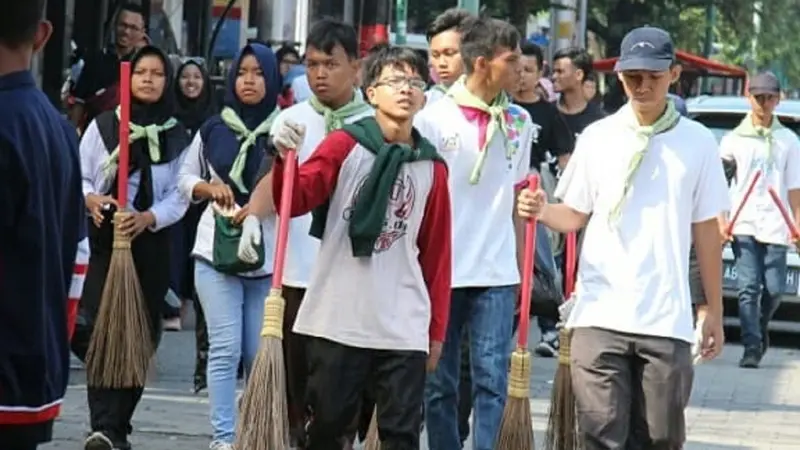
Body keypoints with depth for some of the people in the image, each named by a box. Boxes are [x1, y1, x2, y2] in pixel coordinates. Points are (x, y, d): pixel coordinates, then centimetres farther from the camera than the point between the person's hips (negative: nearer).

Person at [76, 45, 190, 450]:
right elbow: (79, 177, 6)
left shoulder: (177, 136, 5)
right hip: (102, 240, -1)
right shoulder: (102, 126, 4)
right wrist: (90, 200, -15)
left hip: (150, 245, 2)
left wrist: (148, 218, -18)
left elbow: (179, 196, -1)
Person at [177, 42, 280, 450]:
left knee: (260, 353, 3)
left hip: (268, 255, -1)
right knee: (225, 348, -6)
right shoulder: (213, 129, 8)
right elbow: (186, 178, 18)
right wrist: (209, 188, -3)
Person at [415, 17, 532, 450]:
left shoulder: (518, 122, 7)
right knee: (439, 383, 5)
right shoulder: (434, 118, -4)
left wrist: (521, 269, 13)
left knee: (492, 380, -4)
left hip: (497, 274, 2)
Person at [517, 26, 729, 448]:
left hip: (667, 319, 0)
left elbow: (705, 230, 8)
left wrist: (714, 311, 10)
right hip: (600, 315, 0)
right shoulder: (598, 137, 5)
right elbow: (575, 215, 10)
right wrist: (542, 211, -13)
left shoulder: (697, 142, 3)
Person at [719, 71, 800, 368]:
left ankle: (760, 330, 28)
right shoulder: (735, 139, 5)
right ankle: (752, 348, -9)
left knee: (774, 289, 1)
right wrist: (721, 220, -4)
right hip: (743, 225, -1)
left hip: (775, 227, 1)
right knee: (748, 288, -9)